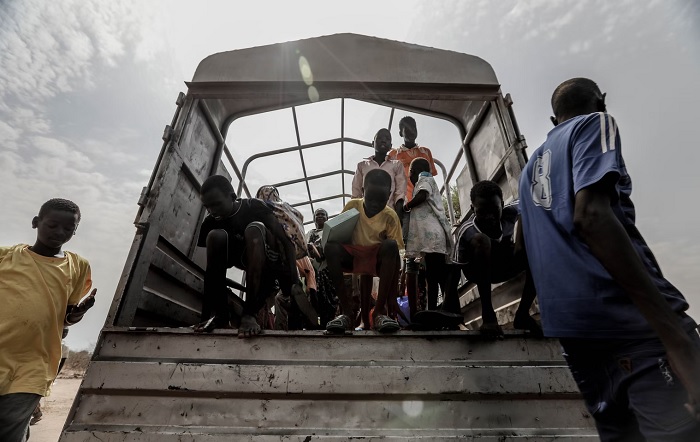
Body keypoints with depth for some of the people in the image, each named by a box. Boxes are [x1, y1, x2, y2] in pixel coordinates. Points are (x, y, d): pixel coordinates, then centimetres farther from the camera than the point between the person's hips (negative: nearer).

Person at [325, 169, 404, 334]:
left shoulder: (390, 216, -9)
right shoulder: (352, 206, -5)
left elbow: (395, 250, -11)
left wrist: (393, 298, -17)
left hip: (378, 259, -1)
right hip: (353, 256, 1)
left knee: (390, 245, -33)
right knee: (330, 247, -30)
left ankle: (380, 310, -29)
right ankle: (346, 310, -28)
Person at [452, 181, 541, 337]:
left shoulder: (509, 212, -25)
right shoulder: (467, 232, -34)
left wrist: (519, 239, -10)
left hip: (506, 264, 5)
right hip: (479, 270, -4)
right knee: (481, 240, -34)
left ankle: (522, 314, -10)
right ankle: (488, 316, -29)